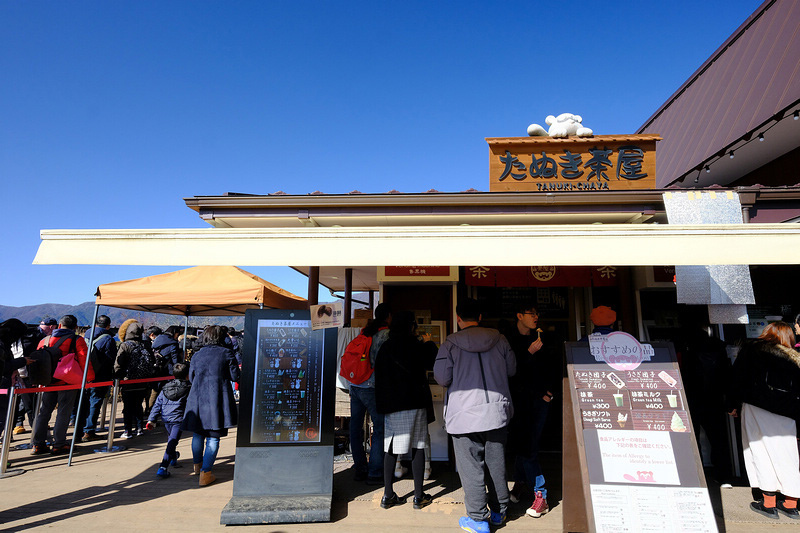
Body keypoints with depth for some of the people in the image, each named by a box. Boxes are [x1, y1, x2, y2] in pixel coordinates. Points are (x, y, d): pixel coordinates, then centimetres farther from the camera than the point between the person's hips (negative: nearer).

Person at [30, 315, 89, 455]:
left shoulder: (45, 340, 10)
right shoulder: (77, 340, -5)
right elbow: (84, 360, -13)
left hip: (48, 382, 4)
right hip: (67, 383, -4)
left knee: (43, 411, 14)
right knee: (63, 412, 2)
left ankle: (37, 444, 17)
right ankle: (59, 445, 4)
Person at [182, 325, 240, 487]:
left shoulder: (197, 355, 6)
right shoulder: (226, 353, -5)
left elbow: (191, 377, 14)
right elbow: (235, 376, -3)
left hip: (197, 399, 4)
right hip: (218, 399, -4)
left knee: (198, 433, 20)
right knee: (213, 437, 2)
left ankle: (197, 464, 39)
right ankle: (205, 472, -2)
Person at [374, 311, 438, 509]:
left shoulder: (385, 347, 4)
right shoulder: (415, 346, -9)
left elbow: (379, 375, 7)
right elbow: (434, 354, 8)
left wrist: (383, 404, 14)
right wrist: (428, 342, 27)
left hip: (390, 404, 4)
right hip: (414, 402, -4)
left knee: (391, 449, 9)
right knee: (418, 447, 7)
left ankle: (388, 495, 15)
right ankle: (419, 496, 14)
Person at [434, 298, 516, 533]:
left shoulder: (451, 342, -9)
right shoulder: (499, 339, 1)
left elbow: (441, 378, -10)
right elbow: (512, 369, 9)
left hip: (465, 412, -4)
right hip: (496, 410, 4)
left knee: (471, 466, 6)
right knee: (496, 463, 17)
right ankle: (498, 512, 31)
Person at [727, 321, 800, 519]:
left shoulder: (750, 349, 6)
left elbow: (738, 378, 1)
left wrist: (733, 405, 6)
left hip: (756, 408, -4)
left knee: (761, 452, 2)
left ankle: (769, 503, 5)